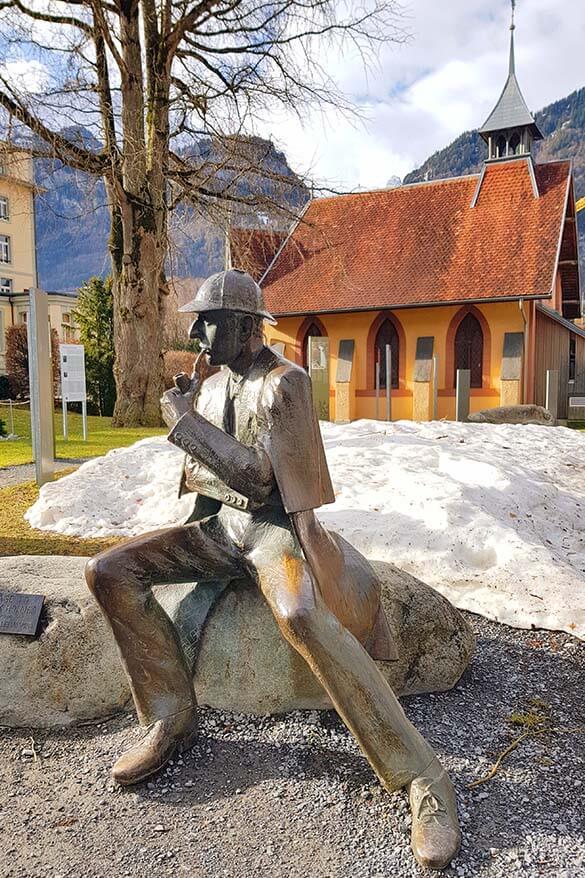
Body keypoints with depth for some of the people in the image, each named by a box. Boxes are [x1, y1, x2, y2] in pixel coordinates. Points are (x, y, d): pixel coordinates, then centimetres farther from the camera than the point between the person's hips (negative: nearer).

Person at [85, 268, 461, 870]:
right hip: (217, 524, 8)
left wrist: (185, 421, -15)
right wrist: (183, 411, 5)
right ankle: (170, 718, 0)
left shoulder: (284, 383, -11)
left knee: (302, 616, -38)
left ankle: (421, 778, -24)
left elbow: (258, 478, -20)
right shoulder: (211, 384, 13)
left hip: (273, 525, -7)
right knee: (108, 572, -9)